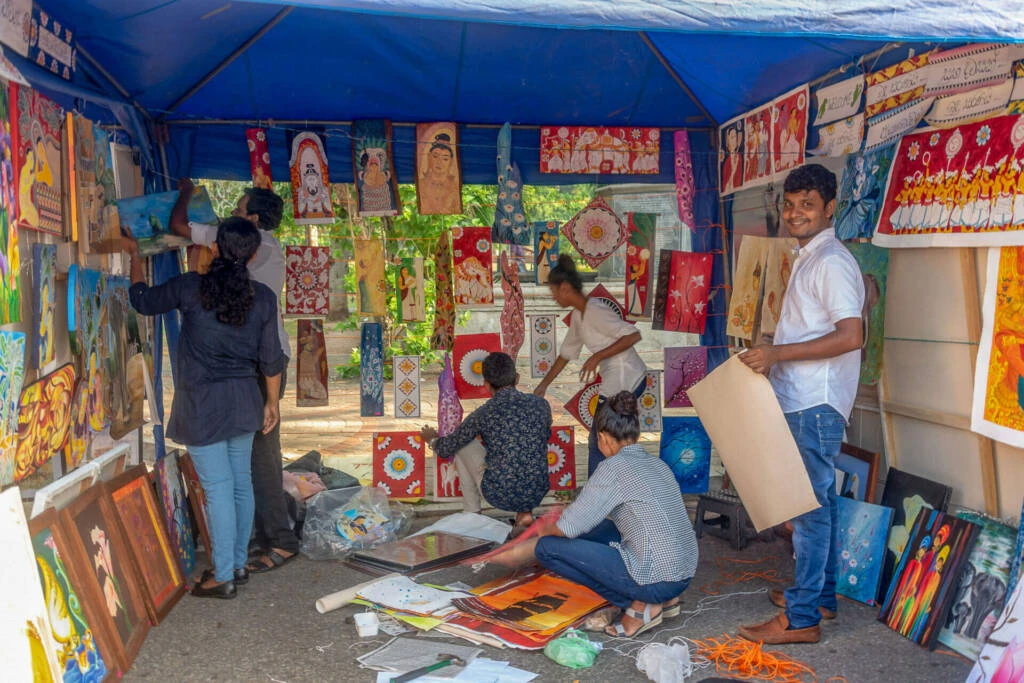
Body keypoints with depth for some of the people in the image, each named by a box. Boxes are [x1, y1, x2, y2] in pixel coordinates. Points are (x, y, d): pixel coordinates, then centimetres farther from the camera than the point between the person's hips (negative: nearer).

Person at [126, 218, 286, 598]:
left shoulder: (190, 287, -10)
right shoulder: (263, 297, -3)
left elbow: (142, 301, 7)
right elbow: (270, 358, 1)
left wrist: (134, 256, 22)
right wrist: (272, 402, 14)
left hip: (202, 403, -3)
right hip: (243, 400, 4)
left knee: (218, 487, -1)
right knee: (241, 482, 13)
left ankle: (223, 577, 5)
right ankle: (239, 564, 25)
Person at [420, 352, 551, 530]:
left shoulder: (483, 414, -9)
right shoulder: (541, 405, -1)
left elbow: (446, 449, 5)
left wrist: (431, 439, 30)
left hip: (499, 496, -3)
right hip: (537, 495, 3)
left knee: (462, 444, 18)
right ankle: (525, 513, 19)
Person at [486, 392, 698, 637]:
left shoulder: (614, 467, -12)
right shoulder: (658, 464, 11)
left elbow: (568, 528, -10)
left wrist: (547, 529, 13)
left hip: (656, 582, -8)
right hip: (685, 576, 8)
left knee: (548, 548, -3)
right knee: (594, 531, 23)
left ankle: (639, 606, -2)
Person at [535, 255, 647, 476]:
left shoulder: (594, 311, -18)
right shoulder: (578, 316, 11)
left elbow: (633, 335, -25)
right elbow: (567, 352, 21)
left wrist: (597, 357, -24)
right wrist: (543, 385, 23)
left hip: (624, 380, -10)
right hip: (615, 381, 10)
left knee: (600, 443, -2)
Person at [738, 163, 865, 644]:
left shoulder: (831, 262, -14)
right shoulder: (809, 259, 17)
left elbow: (851, 335, -24)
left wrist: (778, 353, -25)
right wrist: (773, 357, 17)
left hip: (817, 404, -10)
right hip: (804, 401, 10)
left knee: (810, 506, -6)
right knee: (819, 501, 17)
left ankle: (800, 618, 1)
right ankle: (821, 595, 30)